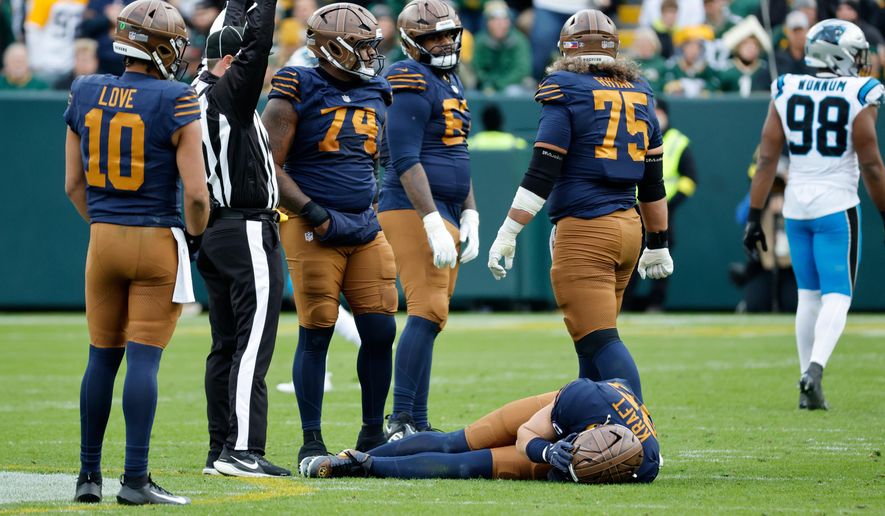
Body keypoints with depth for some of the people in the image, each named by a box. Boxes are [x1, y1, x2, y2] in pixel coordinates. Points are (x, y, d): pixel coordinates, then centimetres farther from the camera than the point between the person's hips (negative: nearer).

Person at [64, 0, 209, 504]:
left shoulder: (85, 96, 3)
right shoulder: (175, 103, -12)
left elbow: (74, 185, 10)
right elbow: (196, 191, -14)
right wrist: (195, 236, 4)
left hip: (103, 237, 5)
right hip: (157, 241, -4)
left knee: (102, 358, 13)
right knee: (144, 359, -3)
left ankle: (89, 475, 17)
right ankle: (135, 478, -3)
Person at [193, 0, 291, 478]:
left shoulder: (199, 93, 11)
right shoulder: (229, 94, -12)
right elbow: (255, 43, -18)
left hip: (212, 232, 10)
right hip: (248, 232, -10)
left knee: (227, 345, 12)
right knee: (253, 342, -10)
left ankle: (220, 450, 14)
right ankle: (243, 451, -15)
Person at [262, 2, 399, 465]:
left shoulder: (375, 96, 13)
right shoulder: (296, 94, -7)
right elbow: (269, 167, -10)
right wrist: (312, 213, -16)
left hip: (366, 228, 6)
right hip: (313, 230, -6)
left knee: (380, 331, 2)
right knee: (316, 334, -3)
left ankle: (373, 433, 15)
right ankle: (311, 441, 5)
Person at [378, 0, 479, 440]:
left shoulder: (450, 83, 19)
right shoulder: (411, 84, -12)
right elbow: (406, 161, -19)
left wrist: (469, 216, 18)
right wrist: (434, 224, -23)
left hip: (444, 217, 10)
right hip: (413, 213, -10)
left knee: (429, 317, 8)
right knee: (427, 313, -16)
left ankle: (414, 425, 10)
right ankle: (402, 421, -18)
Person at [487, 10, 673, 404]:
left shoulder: (566, 90, -5)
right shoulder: (638, 94, 14)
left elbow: (542, 174, -11)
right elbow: (653, 182, 17)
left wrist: (508, 233, -9)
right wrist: (657, 244, 25)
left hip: (583, 229, -7)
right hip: (628, 225, 7)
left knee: (599, 340, -10)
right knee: (594, 342, 15)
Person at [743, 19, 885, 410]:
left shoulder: (786, 92, 2)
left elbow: (766, 159, 1)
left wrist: (754, 216, 5)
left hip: (796, 206, 4)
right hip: (836, 205, -4)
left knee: (809, 294, 13)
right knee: (837, 295, -1)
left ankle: (809, 387, 12)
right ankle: (815, 367, -24)